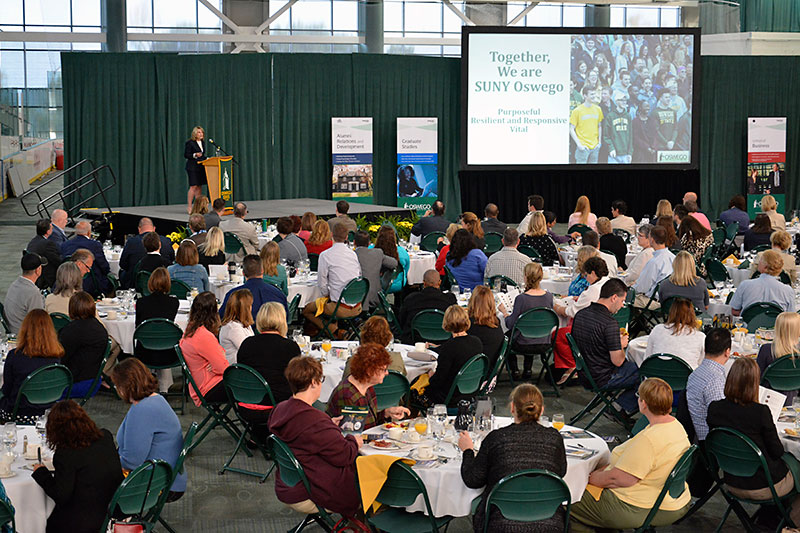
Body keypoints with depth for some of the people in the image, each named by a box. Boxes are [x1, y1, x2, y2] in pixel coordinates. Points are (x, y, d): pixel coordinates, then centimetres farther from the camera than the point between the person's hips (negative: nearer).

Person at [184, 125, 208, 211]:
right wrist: (195, 155, -23)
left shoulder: (202, 142, 15)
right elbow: (186, 155, -10)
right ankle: (190, 207, -5)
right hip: (192, 167, -7)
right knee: (193, 186, -9)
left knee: (199, 186, 7)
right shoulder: (189, 143, -7)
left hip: (201, 168, 7)